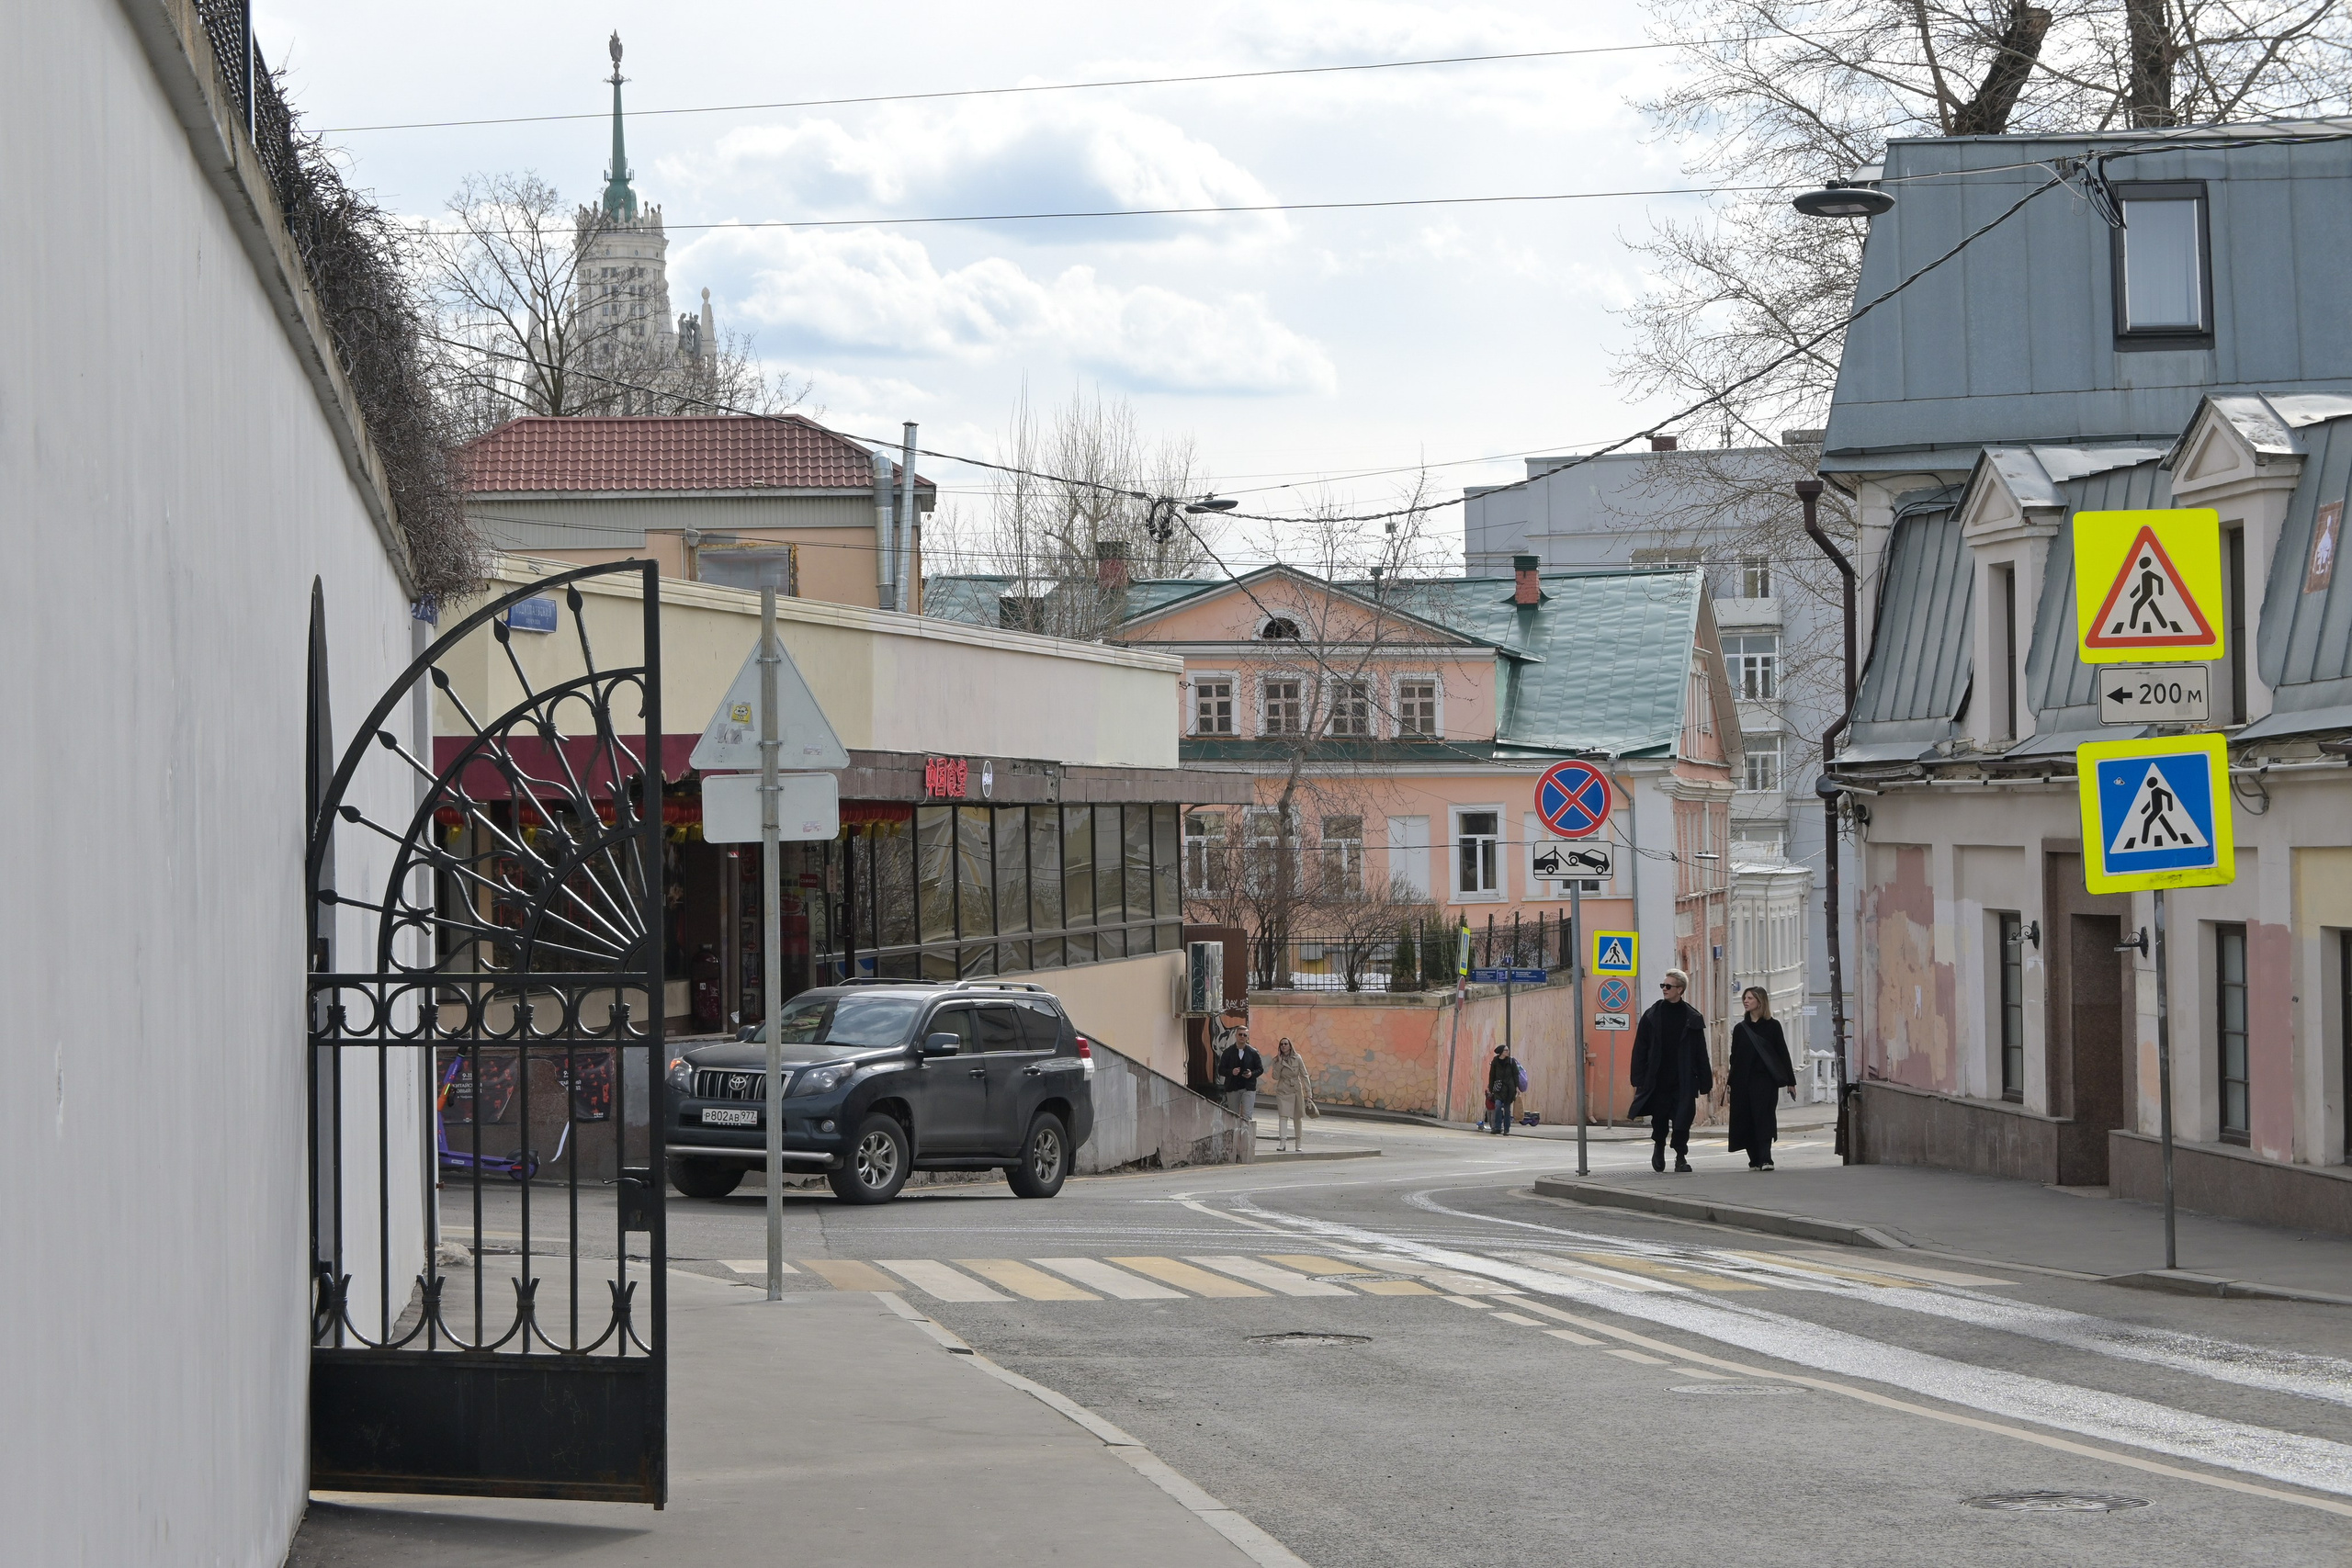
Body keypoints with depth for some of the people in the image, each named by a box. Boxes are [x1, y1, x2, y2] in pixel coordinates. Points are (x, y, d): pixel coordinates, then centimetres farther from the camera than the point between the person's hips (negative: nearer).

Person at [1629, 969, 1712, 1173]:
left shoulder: (1692, 1018, 4)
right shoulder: (1652, 1016, 4)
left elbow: (1701, 1053, 6)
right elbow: (1640, 1049, 3)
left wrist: (1706, 1082, 3)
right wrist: (1638, 1080, -3)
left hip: (1684, 1081, -1)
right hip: (1657, 1079, 1)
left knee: (1682, 1121, -6)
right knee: (1659, 1118, 5)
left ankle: (1681, 1157, 8)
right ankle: (1659, 1147, 32)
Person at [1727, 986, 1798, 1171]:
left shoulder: (1772, 1026, 4)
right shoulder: (1740, 1028, 13)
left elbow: (1783, 1053, 4)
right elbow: (1734, 1057, 14)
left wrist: (1790, 1081, 2)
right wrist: (1730, 1083, 8)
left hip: (1766, 1079, -4)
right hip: (1743, 1081, 4)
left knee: (1763, 1118, -14)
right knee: (1746, 1120, 1)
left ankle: (1765, 1159, -19)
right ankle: (1755, 1160, 9)